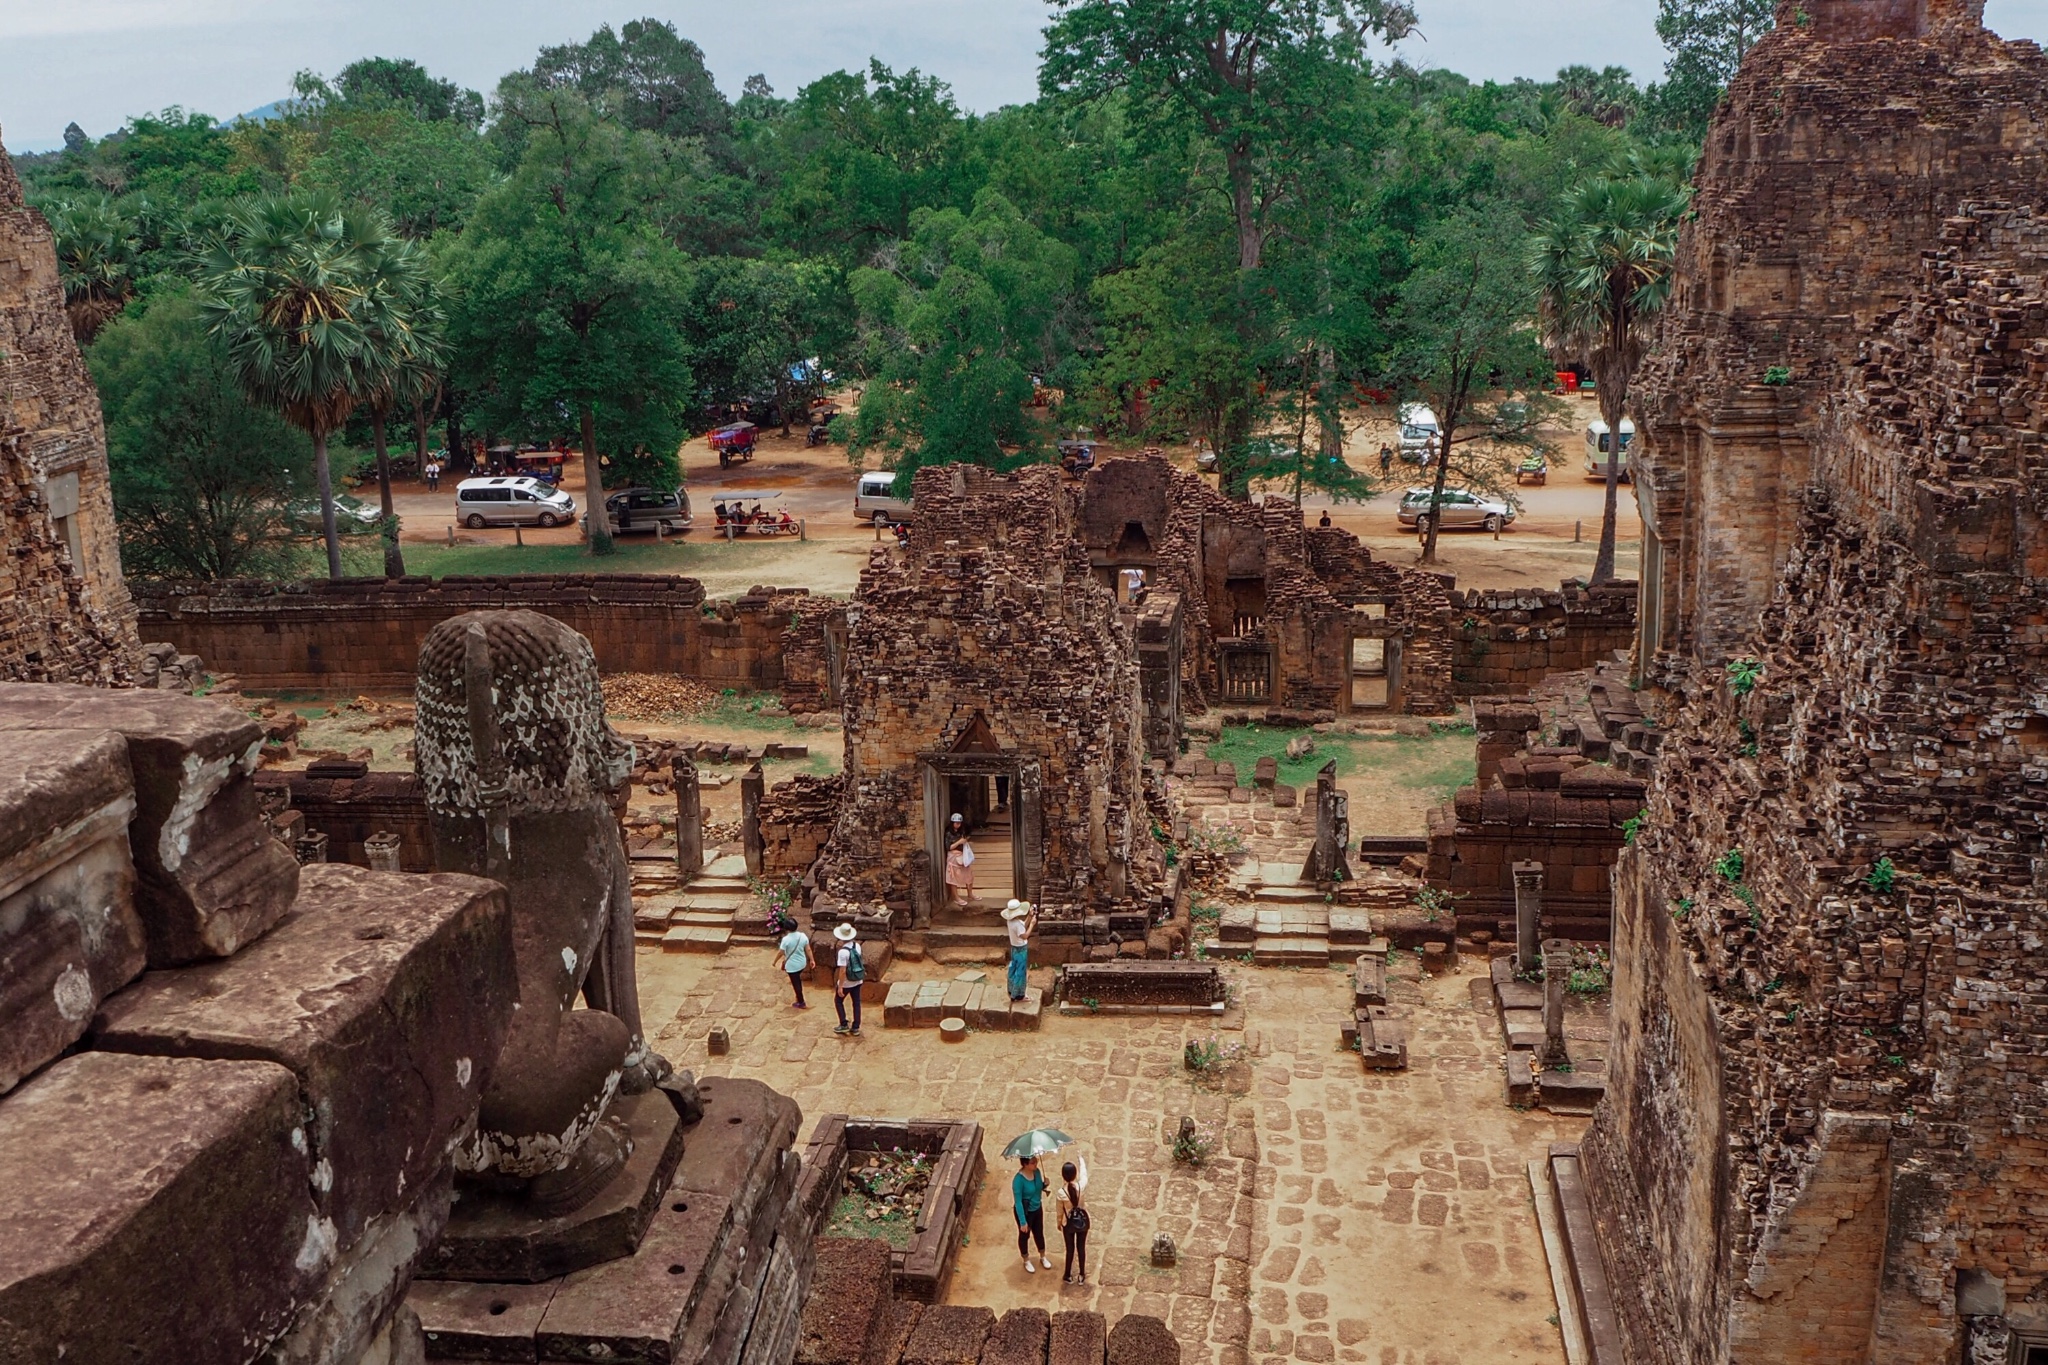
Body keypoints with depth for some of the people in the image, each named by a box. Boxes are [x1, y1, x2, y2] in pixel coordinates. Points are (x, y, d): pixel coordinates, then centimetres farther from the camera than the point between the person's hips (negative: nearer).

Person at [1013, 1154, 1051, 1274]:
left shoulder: (1037, 1172, -13)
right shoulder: (1018, 1179, -33)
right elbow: (1018, 1202, -27)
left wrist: (1045, 1184, -18)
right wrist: (1023, 1221, -24)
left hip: (1037, 1209, 6)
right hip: (1025, 1212, -6)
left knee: (1039, 1233, 25)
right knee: (1024, 1236, 19)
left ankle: (1043, 1257, 50)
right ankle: (1026, 1261, 42)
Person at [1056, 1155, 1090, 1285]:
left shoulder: (1061, 1192, -27)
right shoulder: (1081, 1186, -25)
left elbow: (1060, 1211, -10)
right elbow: (1084, 1174, -1)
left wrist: (1059, 1223, 10)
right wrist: (1081, 1160, 17)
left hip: (1068, 1223, -1)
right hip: (1082, 1221, 1)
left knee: (1070, 1249, 18)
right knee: (1081, 1248, 20)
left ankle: (1068, 1276, 34)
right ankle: (1081, 1275, 34)